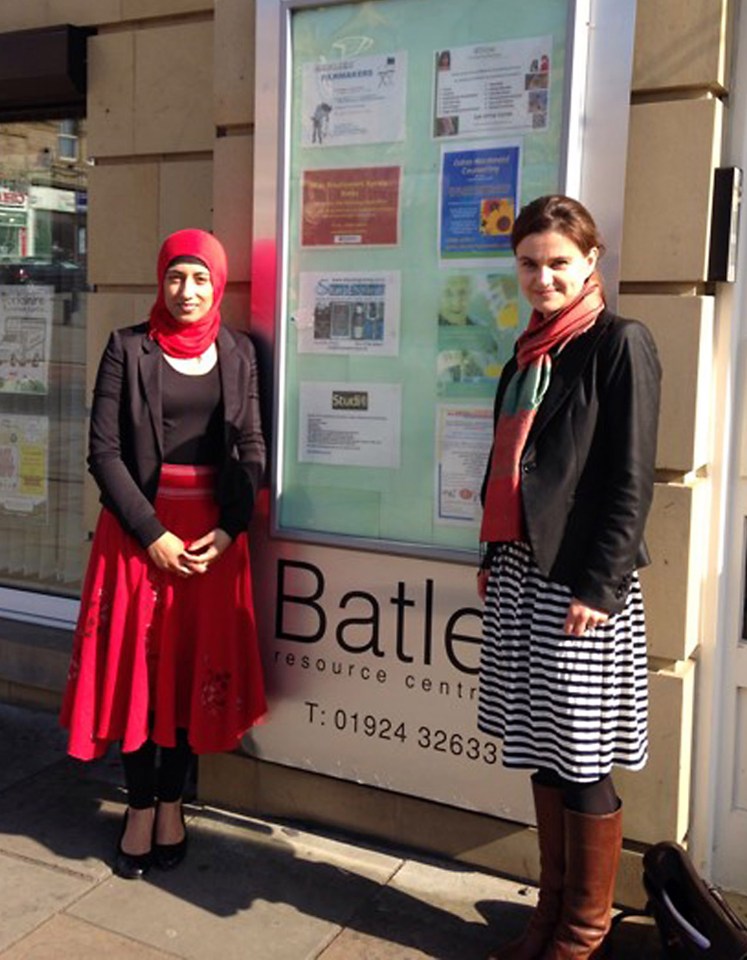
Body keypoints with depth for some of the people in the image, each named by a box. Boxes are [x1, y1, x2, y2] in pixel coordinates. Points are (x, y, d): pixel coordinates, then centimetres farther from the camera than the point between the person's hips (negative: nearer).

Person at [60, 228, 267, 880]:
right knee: (137, 662, 3)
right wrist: (151, 534, -12)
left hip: (215, 531, 2)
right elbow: (104, 451, -5)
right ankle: (140, 806, 19)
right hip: (140, 527, -2)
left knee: (197, 665, 7)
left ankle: (172, 802, 22)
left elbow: (251, 449, 6)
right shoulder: (128, 348, -1)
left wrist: (229, 530, -8)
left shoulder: (238, 353, 6)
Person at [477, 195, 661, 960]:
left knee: (583, 759, 3)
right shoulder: (529, 352, 14)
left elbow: (631, 480, -12)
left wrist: (599, 586, -16)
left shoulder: (620, 344, -7)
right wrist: (492, 556, 15)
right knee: (540, 748, 14)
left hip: (579, 579, -7)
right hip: (520, 571, 7)